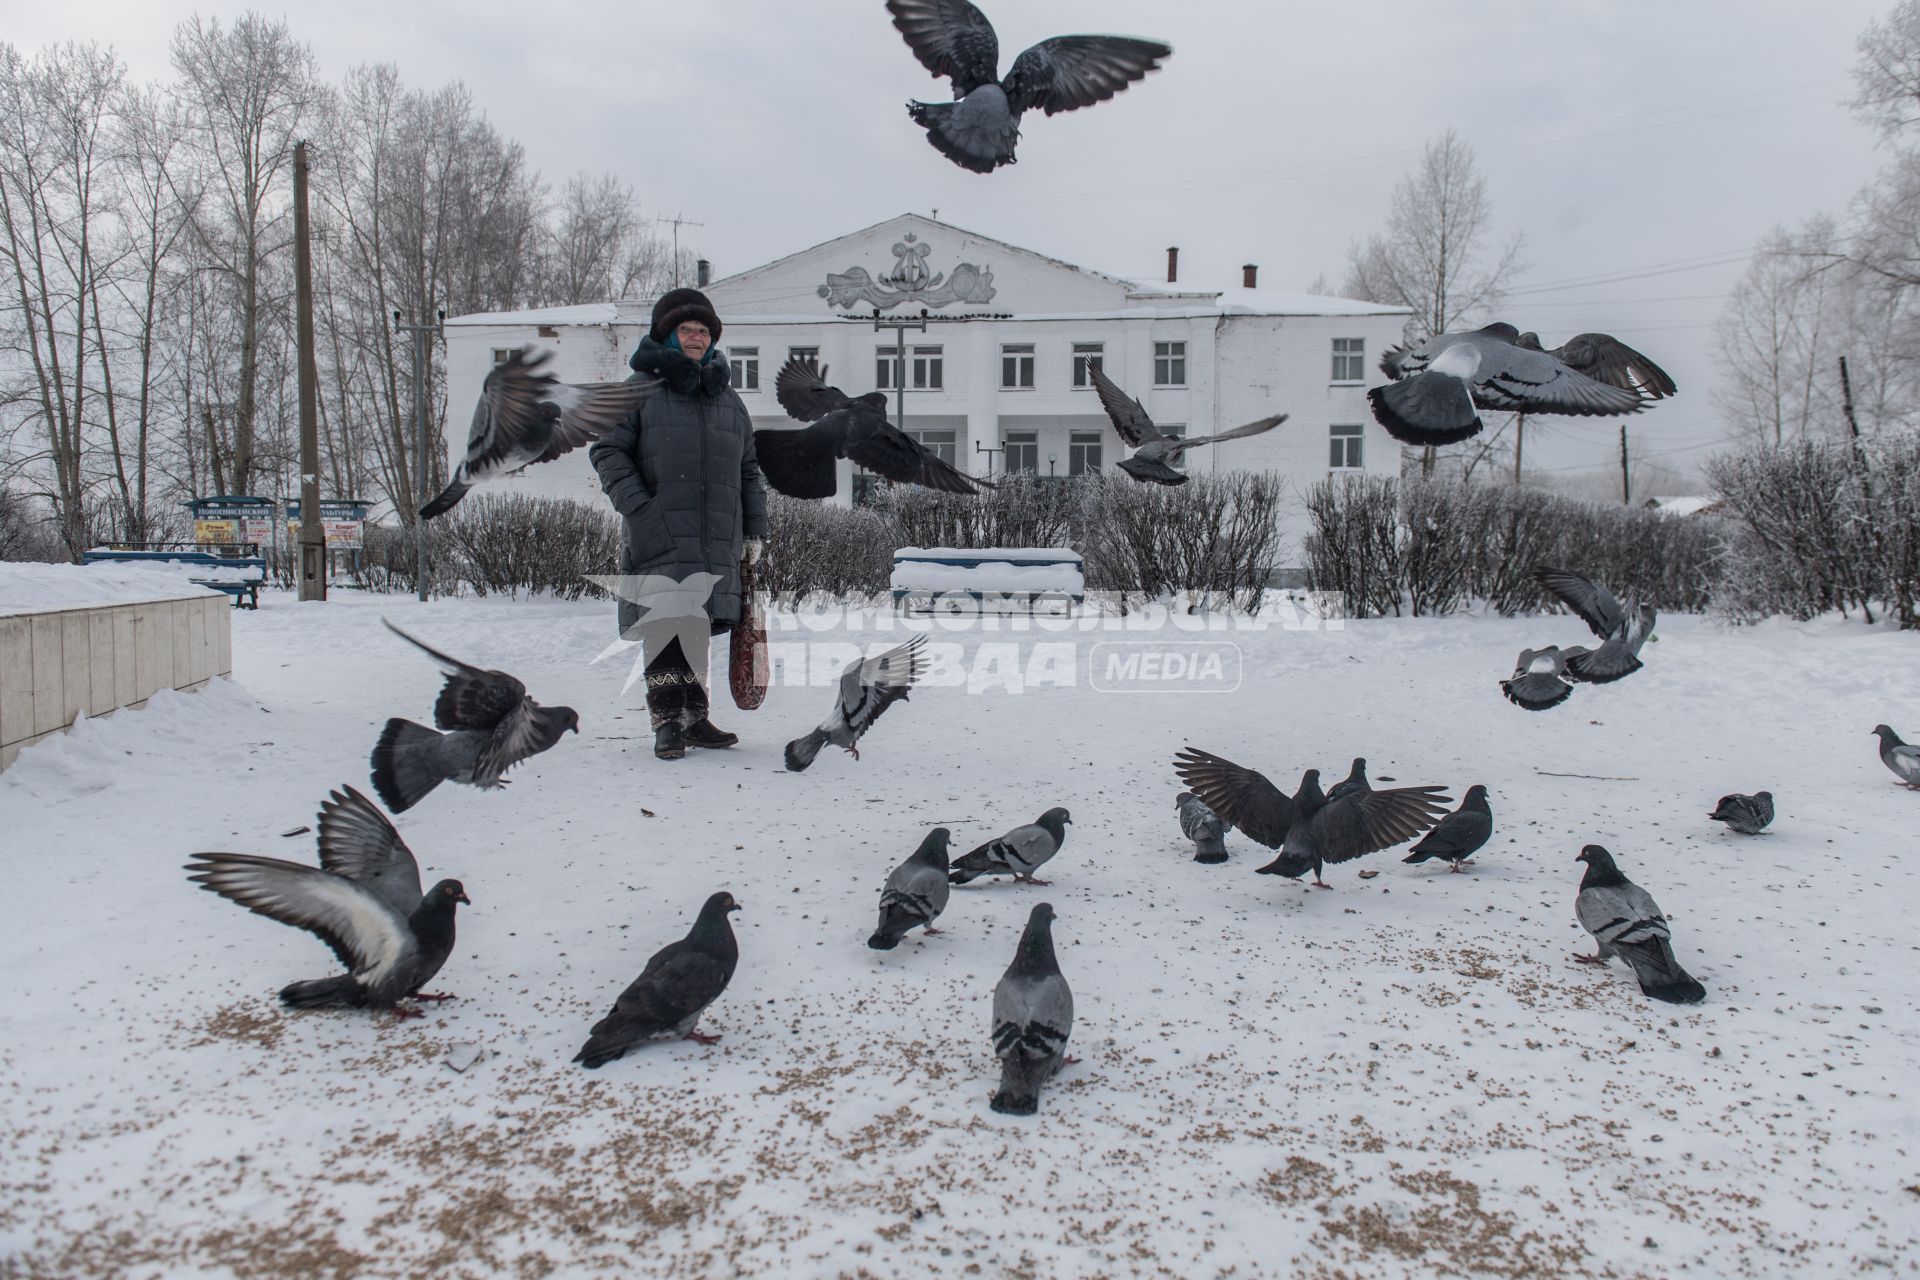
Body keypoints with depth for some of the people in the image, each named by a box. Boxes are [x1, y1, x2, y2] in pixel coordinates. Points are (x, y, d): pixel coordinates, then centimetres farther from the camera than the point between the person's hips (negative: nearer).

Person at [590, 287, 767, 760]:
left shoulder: (727, 399, 19)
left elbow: (748, 469, 23)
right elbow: (607, 451, 1)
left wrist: (755, 527, 17)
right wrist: (636, 505, -12)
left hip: (717, 540, 5)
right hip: (660, 537, -4)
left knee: (699, 627, 9)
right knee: (666, 624, -10)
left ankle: (694, 718, 18)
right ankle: (667, 722, -2)